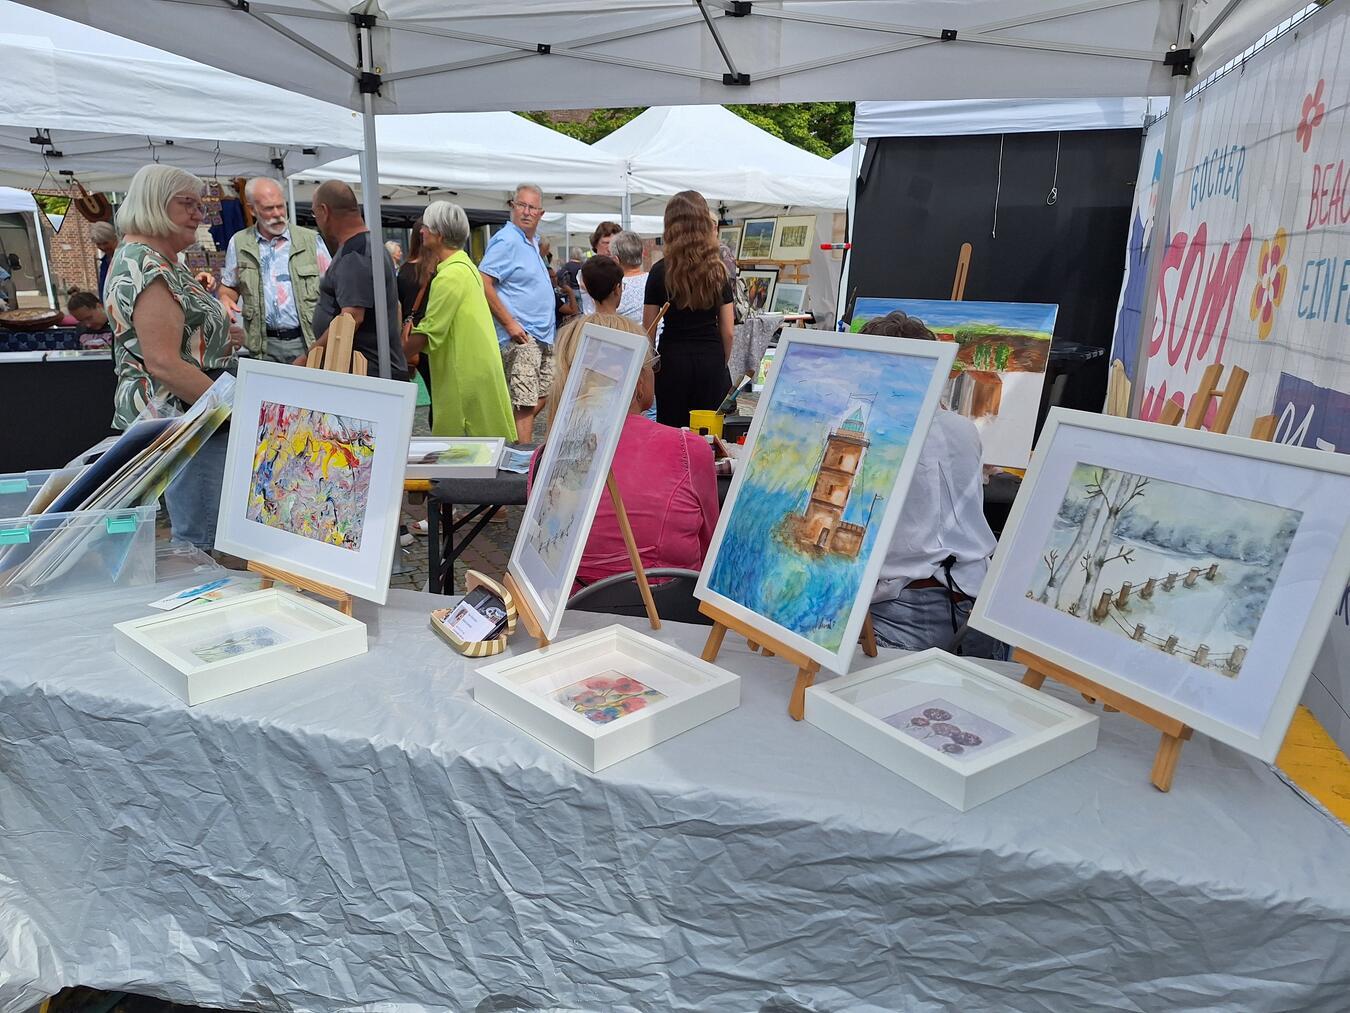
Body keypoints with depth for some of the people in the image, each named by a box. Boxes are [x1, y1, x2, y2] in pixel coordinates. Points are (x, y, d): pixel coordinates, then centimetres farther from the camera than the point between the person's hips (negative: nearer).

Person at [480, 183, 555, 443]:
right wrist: (510, 324, -22)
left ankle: (512, 432, 27)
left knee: (545, 395, 16)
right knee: (526, 403, -9)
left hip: (543, 337, 10)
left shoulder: (533, 241, 17)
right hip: (520, 337, -10)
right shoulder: (506, 241, -12)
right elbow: (484, 284, -20)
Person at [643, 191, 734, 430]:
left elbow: (647, 330, -2)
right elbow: (727, 331, 2)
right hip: (711, 360, 1)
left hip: (673, 360, -1)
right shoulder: (718, 271, 0)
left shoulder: (660, 272, -5)